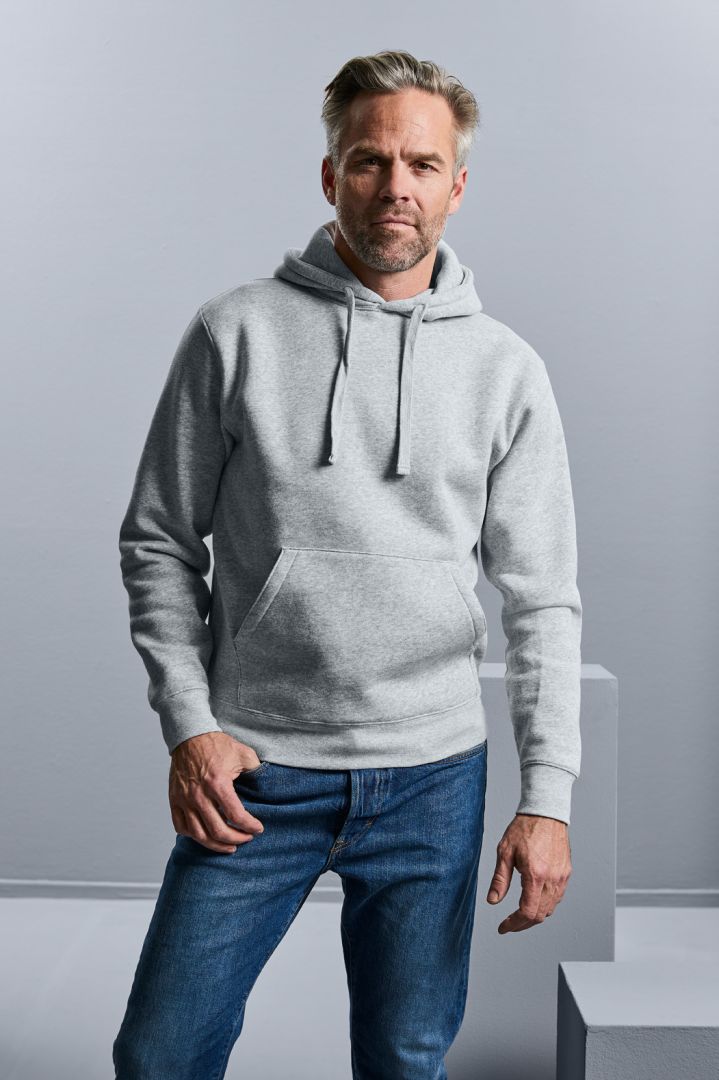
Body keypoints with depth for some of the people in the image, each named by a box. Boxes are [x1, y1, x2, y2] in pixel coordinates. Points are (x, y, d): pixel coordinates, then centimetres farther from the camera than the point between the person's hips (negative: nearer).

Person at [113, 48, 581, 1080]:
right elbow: (159, 540, 3)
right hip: (254, 770, 0)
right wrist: (188, 723, -6)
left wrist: (548, 794, -4)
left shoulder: (506, 369, 2)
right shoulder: (236, 330, -1)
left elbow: (543, 600, 2)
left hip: (431, 774, 1)